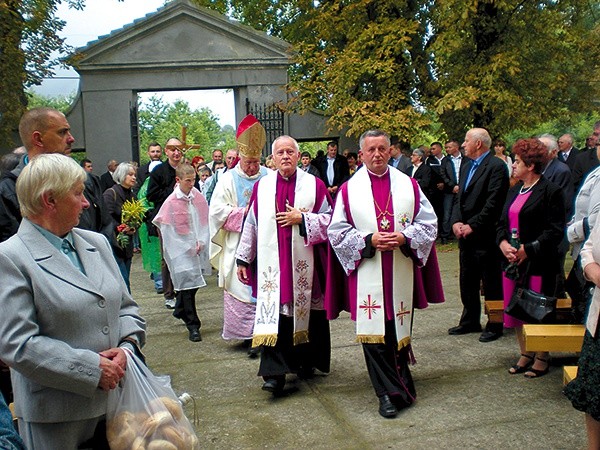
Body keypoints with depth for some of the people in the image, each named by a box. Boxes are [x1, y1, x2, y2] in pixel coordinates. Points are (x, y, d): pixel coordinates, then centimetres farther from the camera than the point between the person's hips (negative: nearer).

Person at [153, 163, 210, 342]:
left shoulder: (198, 197, 1)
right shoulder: (171, 202, -12)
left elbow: (204, 221, 7)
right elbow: (169, 231, -9)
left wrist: (201, 242, -3)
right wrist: (189, 248, -8)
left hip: (197, 248, 5)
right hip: (180, 250, -5)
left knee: (194, 282, 14)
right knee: (187, 283, -5)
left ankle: (180, 310, 39)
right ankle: (193, 326, 2)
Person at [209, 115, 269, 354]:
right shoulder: (228, 179, 2)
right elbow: (216, 210, -4)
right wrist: (244, 212, -13)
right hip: (238, 246, -1)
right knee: (241, 287, 1)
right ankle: (247, 332, 9)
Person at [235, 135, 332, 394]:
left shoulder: (314, 185, 2)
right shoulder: (262, 186, 7)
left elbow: (329, 218, 1)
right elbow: (251, 224, 9)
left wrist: (301, 218, -13)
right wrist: (243, 259, 9)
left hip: (304, 263, 0)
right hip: (271, 262, 0)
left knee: (305, 312, 9)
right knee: (273, 314, -6)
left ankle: (306, 361, 29)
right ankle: (274, 373, -5)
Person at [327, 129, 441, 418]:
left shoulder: (408, 185, 6)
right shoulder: (349, 189, 1)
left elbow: (429, 223, 6)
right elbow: (337, 232, 0)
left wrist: (405, 237, -12)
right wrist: (369, 240, -14)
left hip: (401, 273, 2)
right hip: (367, 273, -2)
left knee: (399, 328, 12)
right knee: (374, 333, 0)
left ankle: (398, 381, 34)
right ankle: (389, 392, 12)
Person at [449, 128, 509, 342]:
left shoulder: (496, 166, -11)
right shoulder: (466, 167, 16)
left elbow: (493, 203, -17)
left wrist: (472, 226, -17)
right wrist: (456, 221, -2)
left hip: (485, 236, -8)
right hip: (466, 235, 8)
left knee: (491, 284, 3)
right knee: (467, 282, 16)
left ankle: (495, 325, 16)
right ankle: (470, 321, 30)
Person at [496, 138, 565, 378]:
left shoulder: (550, 191, -9)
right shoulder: (514, 190, 15)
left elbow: (555, 230, -13)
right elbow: (502, 222, 15)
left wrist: (528, 249, -18)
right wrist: (503, 242, -4)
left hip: (537, 263, -7)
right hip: (512, 261, 7)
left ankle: (541, 358, 19)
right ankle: (525, 355, 26)